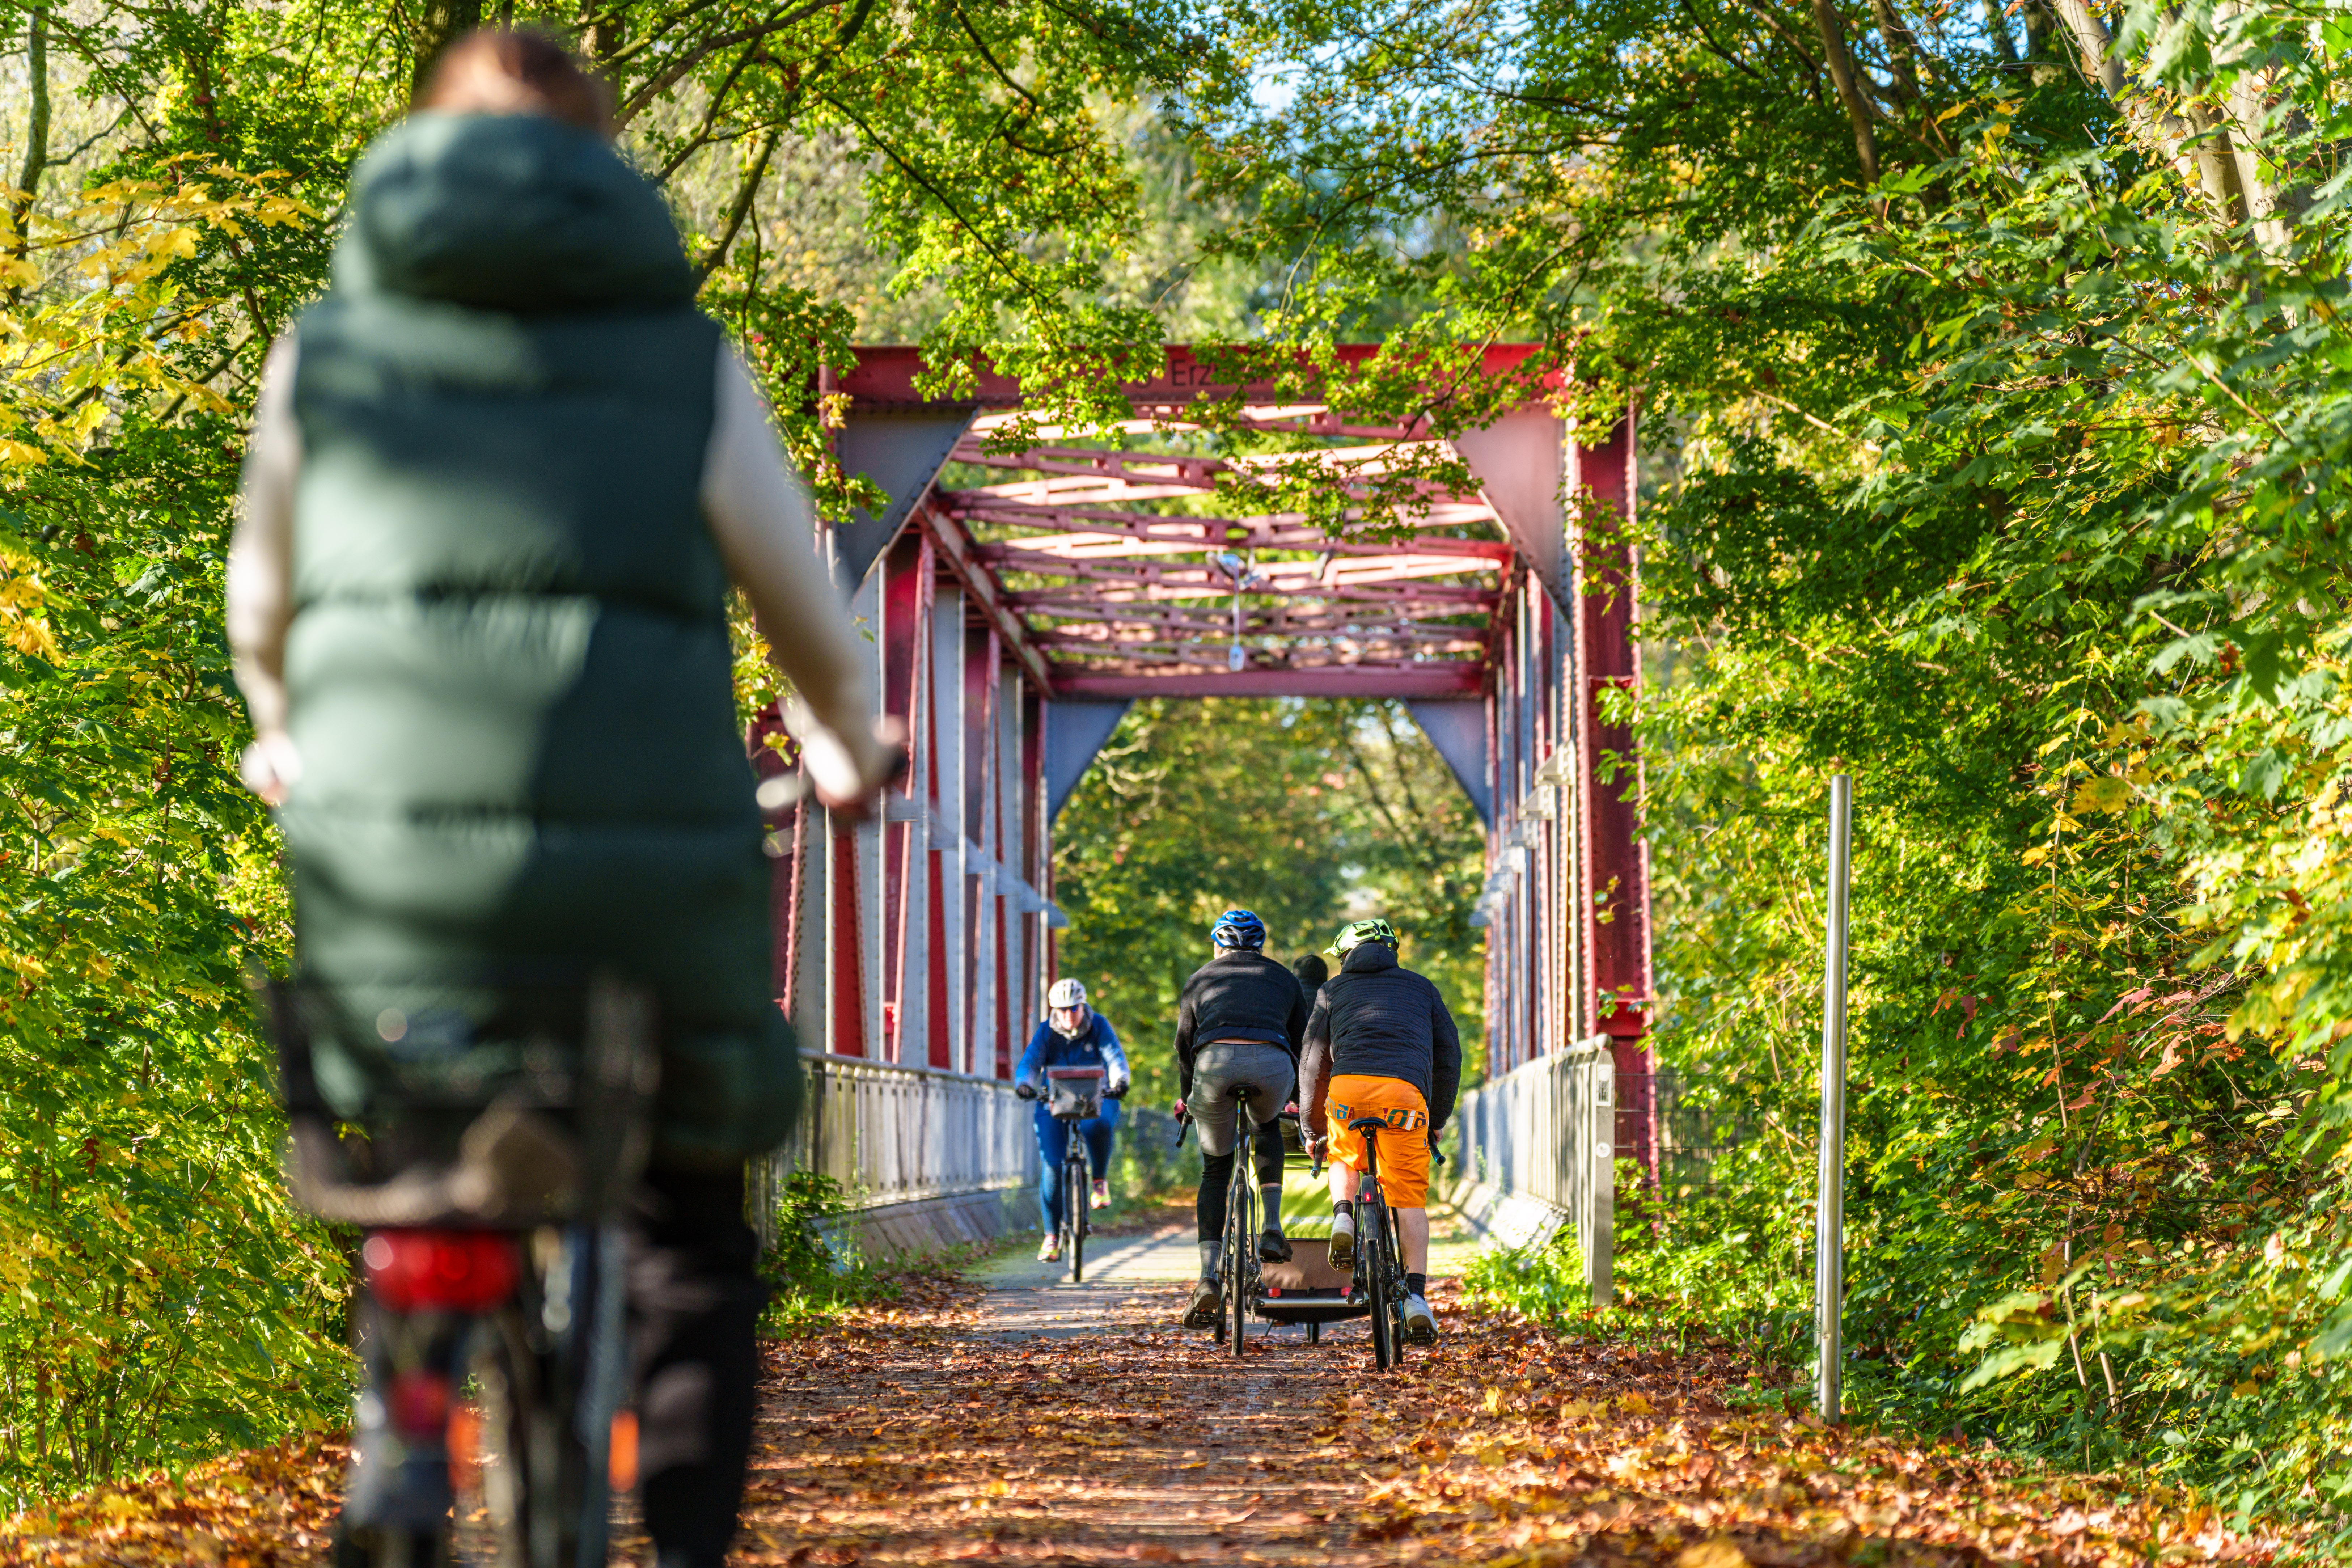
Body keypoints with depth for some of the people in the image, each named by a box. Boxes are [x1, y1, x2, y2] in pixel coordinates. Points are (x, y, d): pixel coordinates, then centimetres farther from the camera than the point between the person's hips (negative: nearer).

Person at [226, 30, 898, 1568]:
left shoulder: (324, 350, 10)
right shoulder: (685, 358, 7)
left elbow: (263, 606, 20)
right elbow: (812, 619, 13)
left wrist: (287, 742, 41)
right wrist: (850, 746, 35)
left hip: (387, 853, 1)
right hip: (655, 856, -1)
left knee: (403, 1152, 29)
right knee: (692, 1228, 18)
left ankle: (397, 1426, 12)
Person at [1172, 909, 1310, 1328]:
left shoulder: (1201, 978, 30)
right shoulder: (1283, 978, 31)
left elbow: (1184, 1044, 30)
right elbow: (1303, 1041, 31)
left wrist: (1185, 1098, 45)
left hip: (1215, 1060, 0)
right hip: (1272, 1062, 0)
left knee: (1215, 1171, 16)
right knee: (1267, 1129, 35)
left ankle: (1209, 1279, 1)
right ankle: (1272, 1228, 17)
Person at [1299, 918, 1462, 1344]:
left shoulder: (1335, 989, 26)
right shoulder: (1419, 986, 28)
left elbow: (1312, 1060, 24)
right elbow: (1449, 1054, 26)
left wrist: (1313, 1129, 32)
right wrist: (1439, 1119, 34)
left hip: (1347, 1085, 0)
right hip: (1405, 1090, 0)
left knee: (1346, 1162, 30)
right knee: (1410, 1197, 5)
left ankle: (1343, 1217, 0)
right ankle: (1416, 1294, -8)